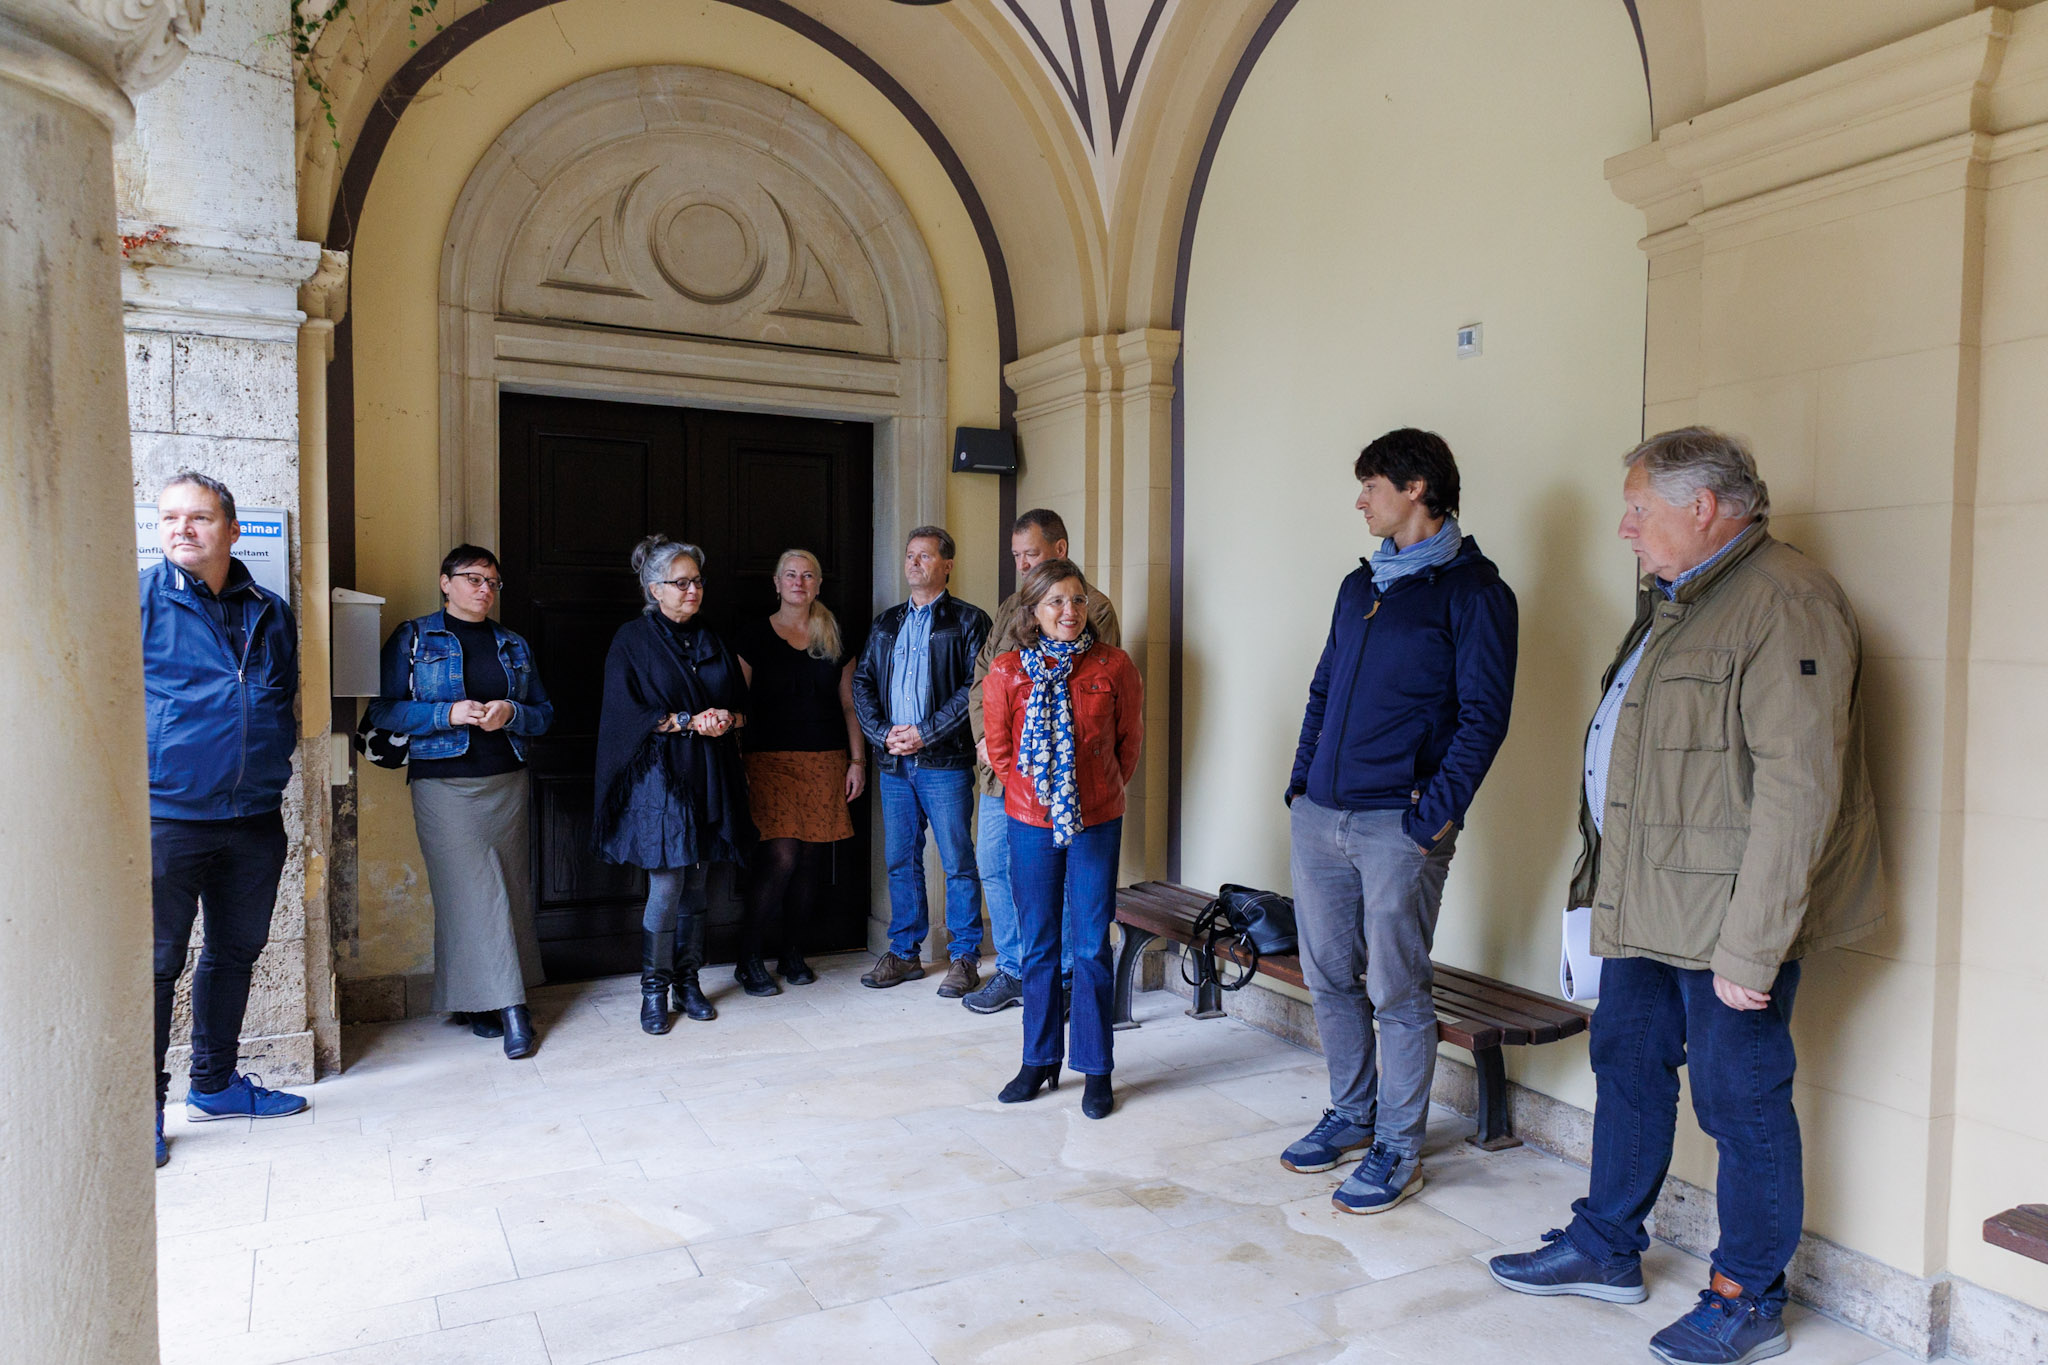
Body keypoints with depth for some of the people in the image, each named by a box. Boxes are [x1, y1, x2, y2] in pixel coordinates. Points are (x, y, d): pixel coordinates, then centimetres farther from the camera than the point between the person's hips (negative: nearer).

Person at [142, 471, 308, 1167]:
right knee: (156, 963, 0)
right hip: (167, 815, -5)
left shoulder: (272, 612, 10)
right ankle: (144, 1109, 14)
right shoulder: (140, 599, -4)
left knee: (235, 953, 15)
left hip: (255, 819, 5)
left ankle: (214, 1085, 31)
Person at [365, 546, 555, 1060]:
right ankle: (509, 1008, -5)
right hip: (444, 783, -4)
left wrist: (511, 713, -6)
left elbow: (544, 713, 15)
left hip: (508, 784, 5)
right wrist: (448, 713, -15)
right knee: (473, 892, -9)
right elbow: (384, 710, -2)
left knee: (510, 891, 3)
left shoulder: (513, 645, 16)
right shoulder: (414, 638, 5)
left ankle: (478, 1003, 15)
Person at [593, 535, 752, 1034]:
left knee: (696, 887, 8)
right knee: (666, 887, -7)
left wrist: (726, 720, -8)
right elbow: (626, 713, -8)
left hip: (709, 777, 5)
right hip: (659, 775, -4)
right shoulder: (633, 639, -1)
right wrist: (689, 722, -14)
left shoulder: (711, 640, 14)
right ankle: (654, 991, 8)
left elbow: (742, 706, 14)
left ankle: (688, 982, 19)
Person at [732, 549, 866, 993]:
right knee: (780, 857, -13)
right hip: (771, 760, -3)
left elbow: (849, 705, 14)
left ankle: (792, 953, 18)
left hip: (825, 763, 3)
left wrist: (857, 760, 7)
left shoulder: (834, 639, 13)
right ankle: (750, 960, 0)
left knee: (810, 859, 3)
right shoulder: (754, 634, 4)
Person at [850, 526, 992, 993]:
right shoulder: (887, 623, 17)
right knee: (901, 861, 11)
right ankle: (904, 953, 22)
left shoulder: (969, 621, 0)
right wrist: (883, 733, -2)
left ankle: (966, 957, 10)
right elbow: (862, 682, 14)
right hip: (894, 762, 5)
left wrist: (924, 732, -14)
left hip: (945, 761, -5)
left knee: (958, 863, -1)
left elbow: (976, 688, -10)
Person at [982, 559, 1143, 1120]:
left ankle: (1096, 1069, 14)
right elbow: (998, 748, 7)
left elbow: (1130, 740, 8)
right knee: (1039, 945, 10)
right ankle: (1039, 1060, 24)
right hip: (1030, 822, 1)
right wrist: (1037, 791, 7)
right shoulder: (1007, 671, -2)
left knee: (1090, 947, 2)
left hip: (1096, 822, -1)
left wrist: (1102, 791, 10)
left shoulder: (1113, 666, -3)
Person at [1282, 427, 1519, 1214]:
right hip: (1319, 816, 7)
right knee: (1329, 978, 15)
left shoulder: (1471, 589, -5)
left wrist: (1439, 810, -16)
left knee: (1397, 992, 2)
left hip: (1399, 825, -7)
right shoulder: (1360, 584, 16)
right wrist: (1302, 779, 11)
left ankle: (1398, 1150, 17)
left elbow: (1483, 714, -10)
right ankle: (1351, 1117, 32)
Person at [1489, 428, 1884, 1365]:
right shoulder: (1674, 603, 16)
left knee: (1740, 1099, 4)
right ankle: (1606, 1249, 35)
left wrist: (1751, 946, -24)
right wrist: (1608, 882, 19)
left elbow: (1798, 789, -23)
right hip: (1646, 904, 10)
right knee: (1626, 1065, 18)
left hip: (1728, 917, -10)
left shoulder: (1785, 603, -17)